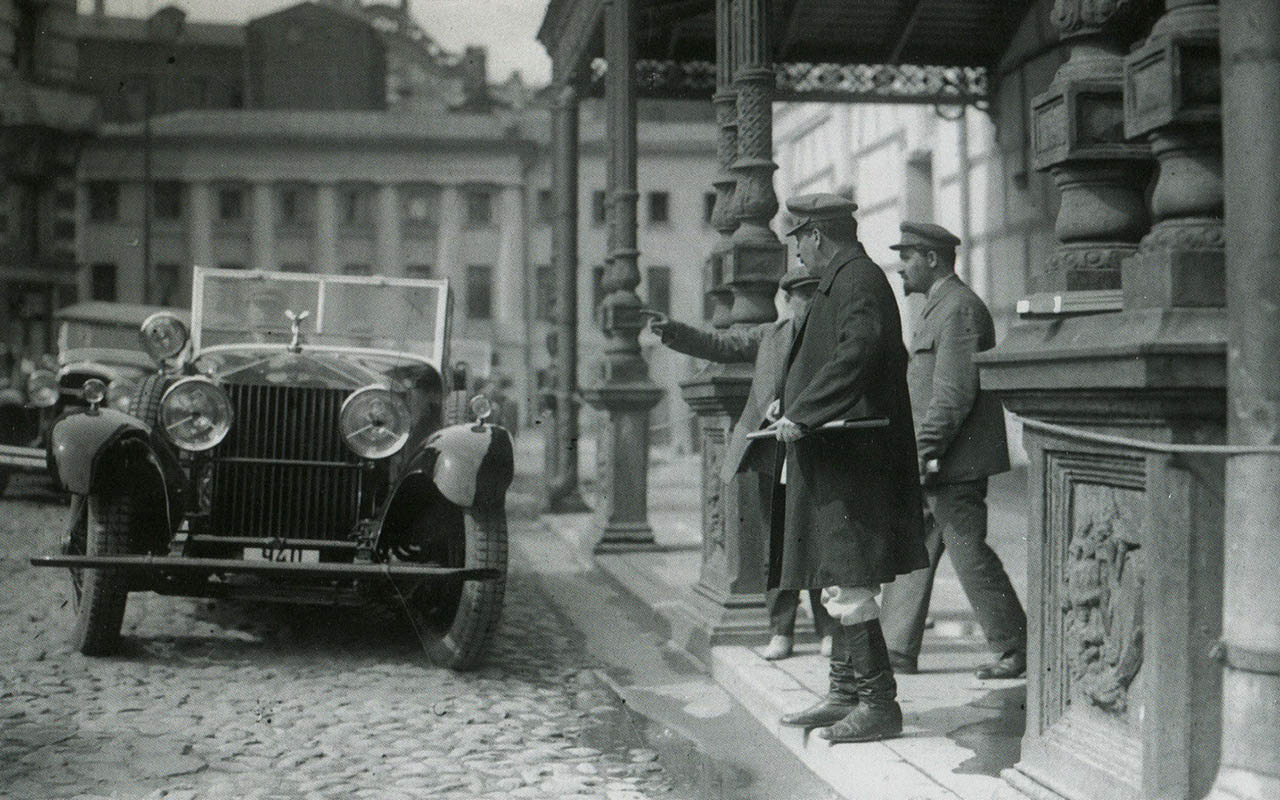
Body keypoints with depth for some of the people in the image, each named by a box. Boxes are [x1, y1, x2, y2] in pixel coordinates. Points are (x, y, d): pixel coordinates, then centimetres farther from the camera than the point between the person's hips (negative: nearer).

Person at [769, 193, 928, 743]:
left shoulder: (858, 282, -13)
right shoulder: (842, 282, 19)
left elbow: (857, 355, -27)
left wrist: (803, 414, -27)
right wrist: (794, 408, 17)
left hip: (849, 462, -11)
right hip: (835, 461, 11)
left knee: (846, 584, -10)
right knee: (838, 580, 15)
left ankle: (878, 703, -5)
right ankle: (846, 693, 23)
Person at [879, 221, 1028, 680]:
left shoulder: (960, 308, -14)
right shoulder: (939, 307, 19)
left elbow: (955, 393, -22)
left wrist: (923, 452, -21)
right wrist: (918, 452, 19)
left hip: (955, 462, -10)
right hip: (933, 461, 10)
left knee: (968, 550, -5)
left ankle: (1017, 649, 4)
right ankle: (898, 650, 15)